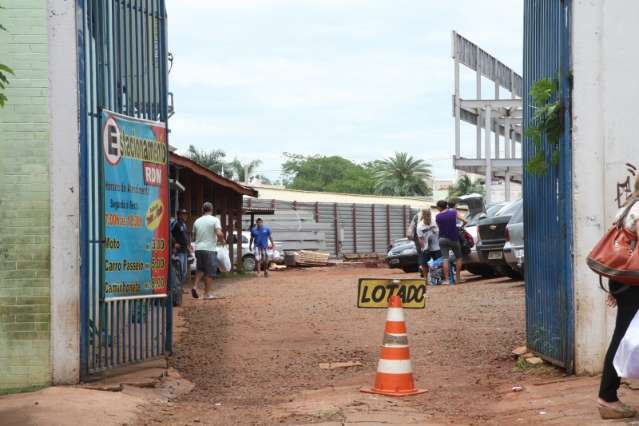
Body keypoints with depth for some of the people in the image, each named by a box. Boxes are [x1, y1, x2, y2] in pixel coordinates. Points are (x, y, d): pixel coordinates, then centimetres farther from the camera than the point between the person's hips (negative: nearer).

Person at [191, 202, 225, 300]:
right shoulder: (214, 220, -7)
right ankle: (207, 293, 4)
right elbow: (219, 233, -20)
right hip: (210, 249, -5)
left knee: (200, 269, 20)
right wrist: (222, 240, -1)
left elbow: (194, 235, 16)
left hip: (198, 248, 5)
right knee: (210, 272, 2)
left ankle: (195, 286, 3)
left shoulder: (197, 221, 8)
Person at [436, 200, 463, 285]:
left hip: (442, 239, 0)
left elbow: (439, 227, 2)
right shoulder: (453, 212, -3)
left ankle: (447, 279, -10)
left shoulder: (438, 217, -4)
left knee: (445, 259, -3)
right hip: (454, 238, 0)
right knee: (458, 258, 14)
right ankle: (458, 278, 12)